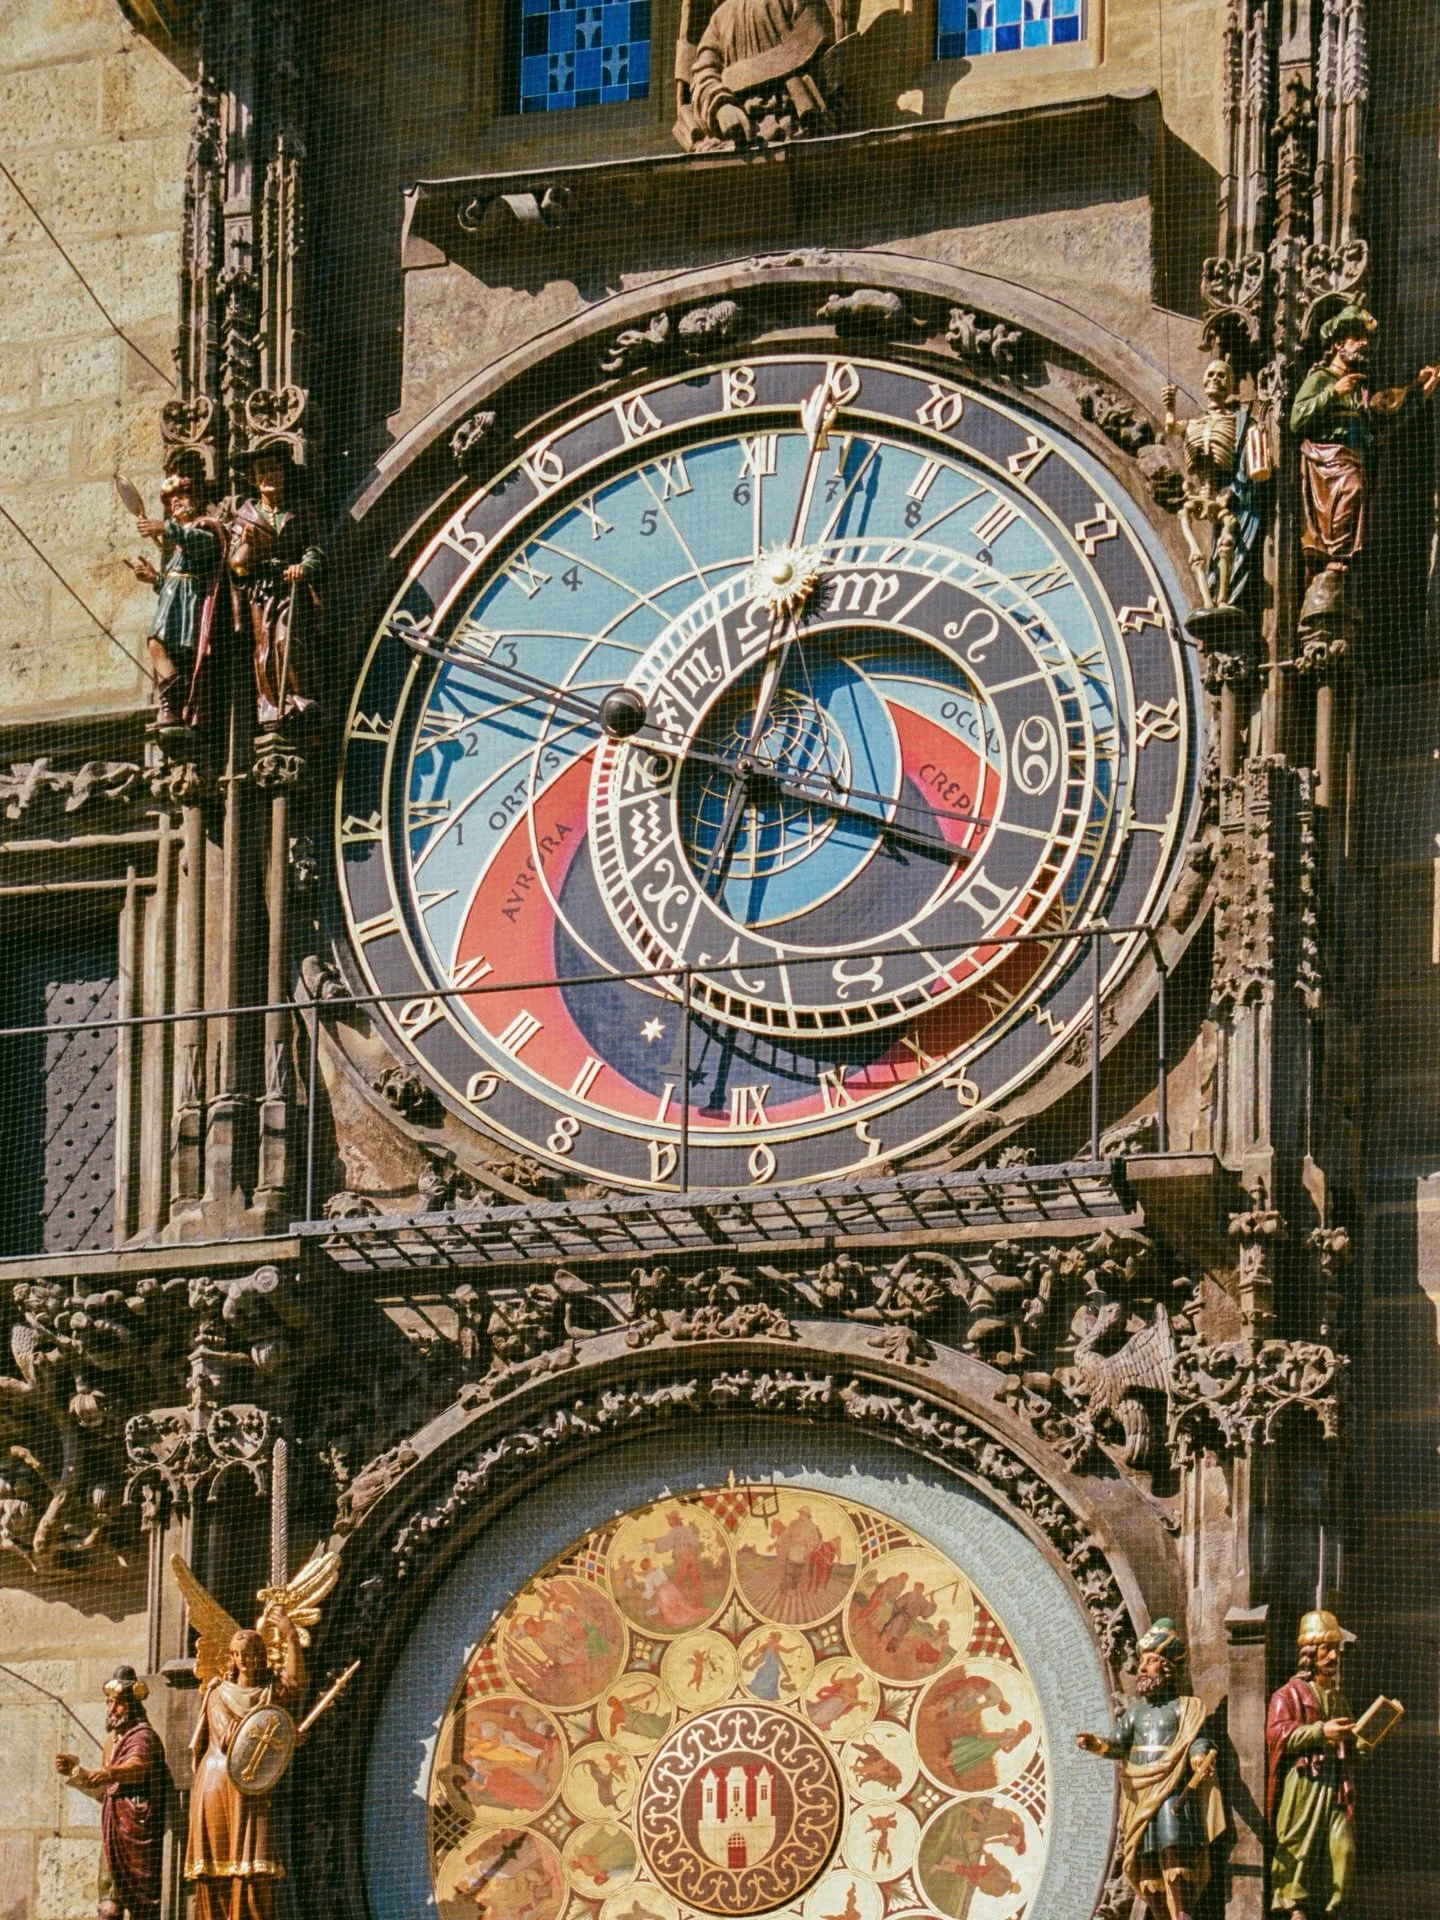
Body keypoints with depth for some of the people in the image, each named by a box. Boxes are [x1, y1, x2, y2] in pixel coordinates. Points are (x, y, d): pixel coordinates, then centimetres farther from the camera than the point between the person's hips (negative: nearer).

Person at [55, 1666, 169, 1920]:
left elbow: (136, 1766, -32)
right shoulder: (113, 1739, 19)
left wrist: (112, 1773, -52)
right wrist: (76, 1771, 15)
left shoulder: (143, 1736, -8)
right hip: (113, 1831, 8)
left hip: (139, 1829, -8)